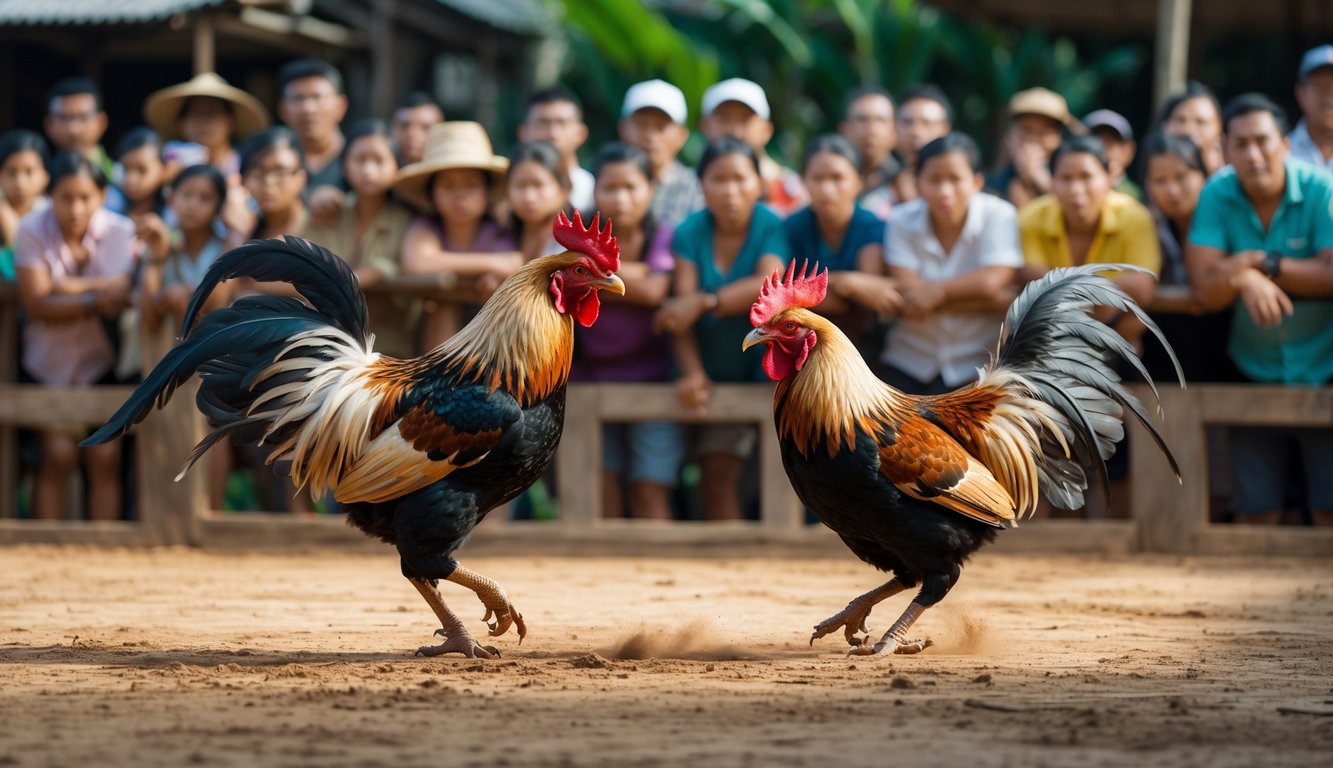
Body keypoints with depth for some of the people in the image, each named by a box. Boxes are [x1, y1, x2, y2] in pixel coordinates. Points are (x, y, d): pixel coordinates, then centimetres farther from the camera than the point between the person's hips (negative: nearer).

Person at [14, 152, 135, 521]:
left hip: (101, 361, 1)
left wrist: (67, 287, -21)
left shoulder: (120, 231, -12)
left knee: (105, 457, -5)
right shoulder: (32, 232, -14)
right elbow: (37, 303, -21)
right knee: (57, 455, -7)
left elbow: (119, 295, -22)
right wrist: (95, 300, -30)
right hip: (49, 361, -1)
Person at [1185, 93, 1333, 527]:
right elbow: (1205, 288, -9)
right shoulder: (1216, 195, -4)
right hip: (1255, 374, 2)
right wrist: (1245, 276, -29)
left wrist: (1260, 262, -15)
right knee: (1254, 513, 6)